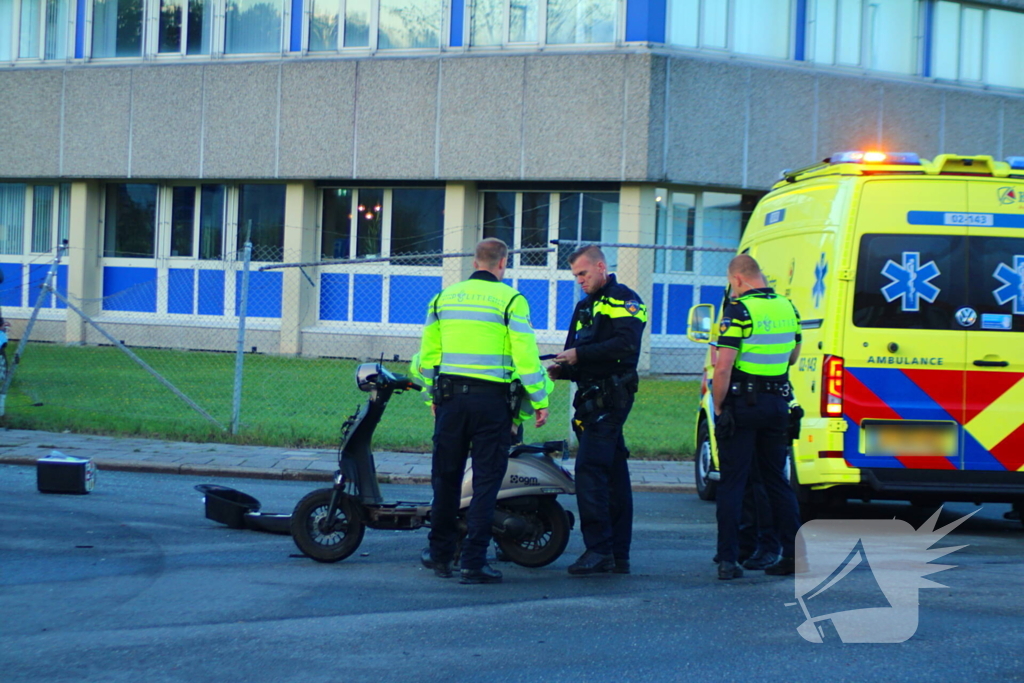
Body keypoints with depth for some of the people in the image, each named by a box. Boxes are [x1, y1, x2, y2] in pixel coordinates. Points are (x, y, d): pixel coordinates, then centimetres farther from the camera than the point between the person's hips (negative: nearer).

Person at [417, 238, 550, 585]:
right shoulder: (510, 300, -5)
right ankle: (473, 562, -3)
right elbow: (525, 354, -9)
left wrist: (434, 397, 24)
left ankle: (440, 554, 22)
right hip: (492, 399, -4)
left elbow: (428, 354, 13)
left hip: (451, 395, 4)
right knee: (486, 482, 0)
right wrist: (540, 401, -3)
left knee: (446, 477, 14)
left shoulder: (443, 298, 10)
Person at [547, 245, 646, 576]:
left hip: (611, 396, -9)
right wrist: (561, 368, 4)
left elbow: (626, 345, -20)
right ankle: (619, 555, 9)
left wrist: (579, 354, -19)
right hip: (591, 397, 9)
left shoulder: (623, 300, -5)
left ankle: (599, 549, -19)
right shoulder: (584, 307, 24)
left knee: (589, 469, -17)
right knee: (612, 475, 8)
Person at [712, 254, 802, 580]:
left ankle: (728, 559, -4)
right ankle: (794, 554, 13)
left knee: (732, 482, -1)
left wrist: (718, 407, -8)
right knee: (776, 480, 14)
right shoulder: (787, 308, 7)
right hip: (777, 404, 6)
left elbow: (723, 368, -18)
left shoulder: (739, 311, -14)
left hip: (743, 404, -6)